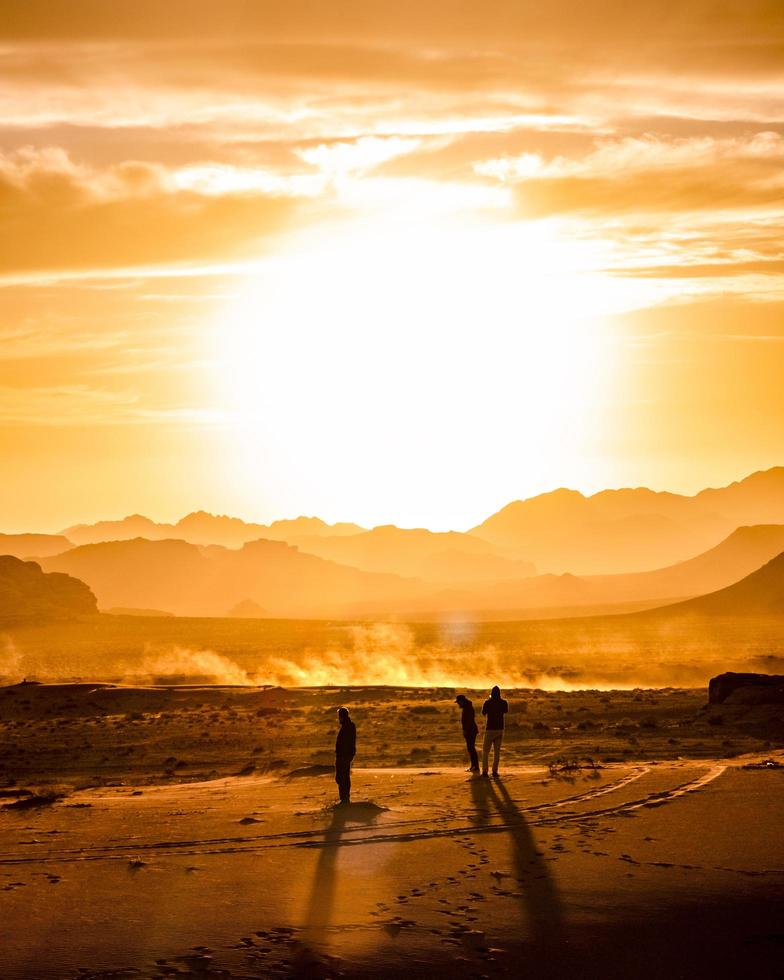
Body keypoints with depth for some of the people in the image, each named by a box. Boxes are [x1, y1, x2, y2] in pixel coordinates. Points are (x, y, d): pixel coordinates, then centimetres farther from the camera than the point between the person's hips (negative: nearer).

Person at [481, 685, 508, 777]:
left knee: (485, 751, 6)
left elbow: (483, 713, 8)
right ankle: (495, 771, 4)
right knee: (497, 751, 9)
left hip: (490, 729, -2)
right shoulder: (503, 703, -3)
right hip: (500, 729, 2)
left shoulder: (488, 702, -10)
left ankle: (485, 771, -3)